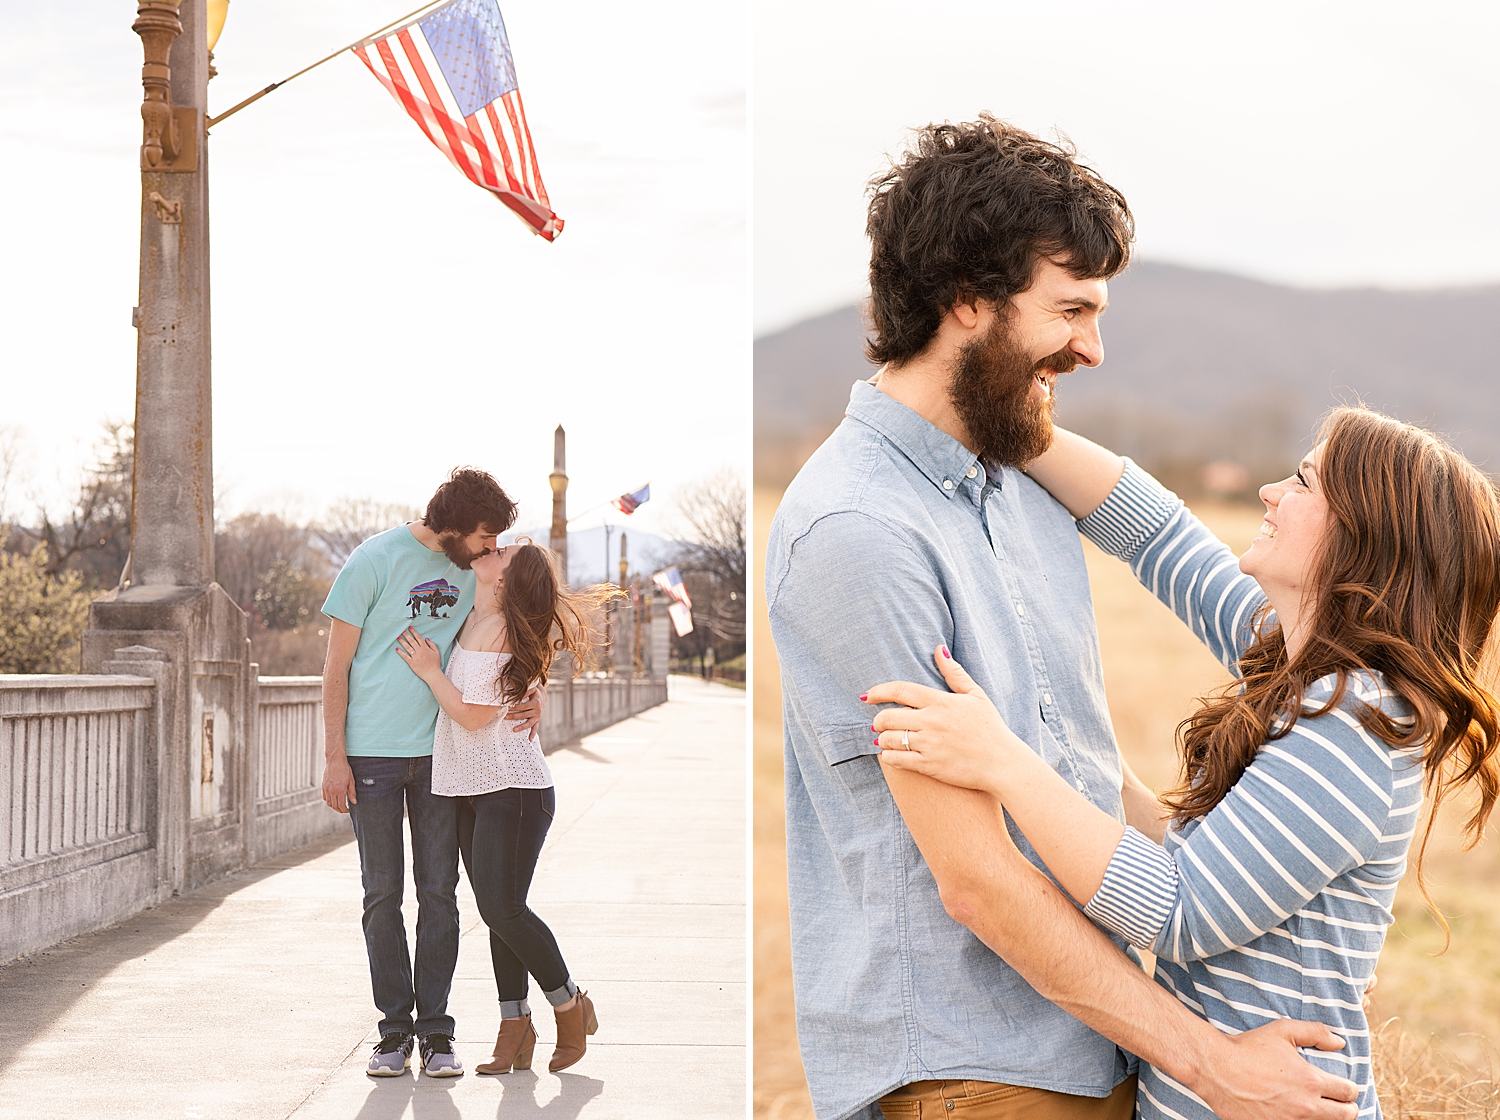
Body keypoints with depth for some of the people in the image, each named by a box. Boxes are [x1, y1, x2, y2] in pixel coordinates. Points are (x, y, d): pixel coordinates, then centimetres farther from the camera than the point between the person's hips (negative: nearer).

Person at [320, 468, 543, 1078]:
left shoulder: (474, 569, 5)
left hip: (440, 748, 4)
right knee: (383, 893, 2)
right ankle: (394, 1029, 9)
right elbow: (337, 665, -6)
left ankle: (435, 1031, 8)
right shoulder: (376, 560, -9)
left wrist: (529, 694, -4)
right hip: (372, 751, -4)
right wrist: (334, 756, -9)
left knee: (438, 891, 2)